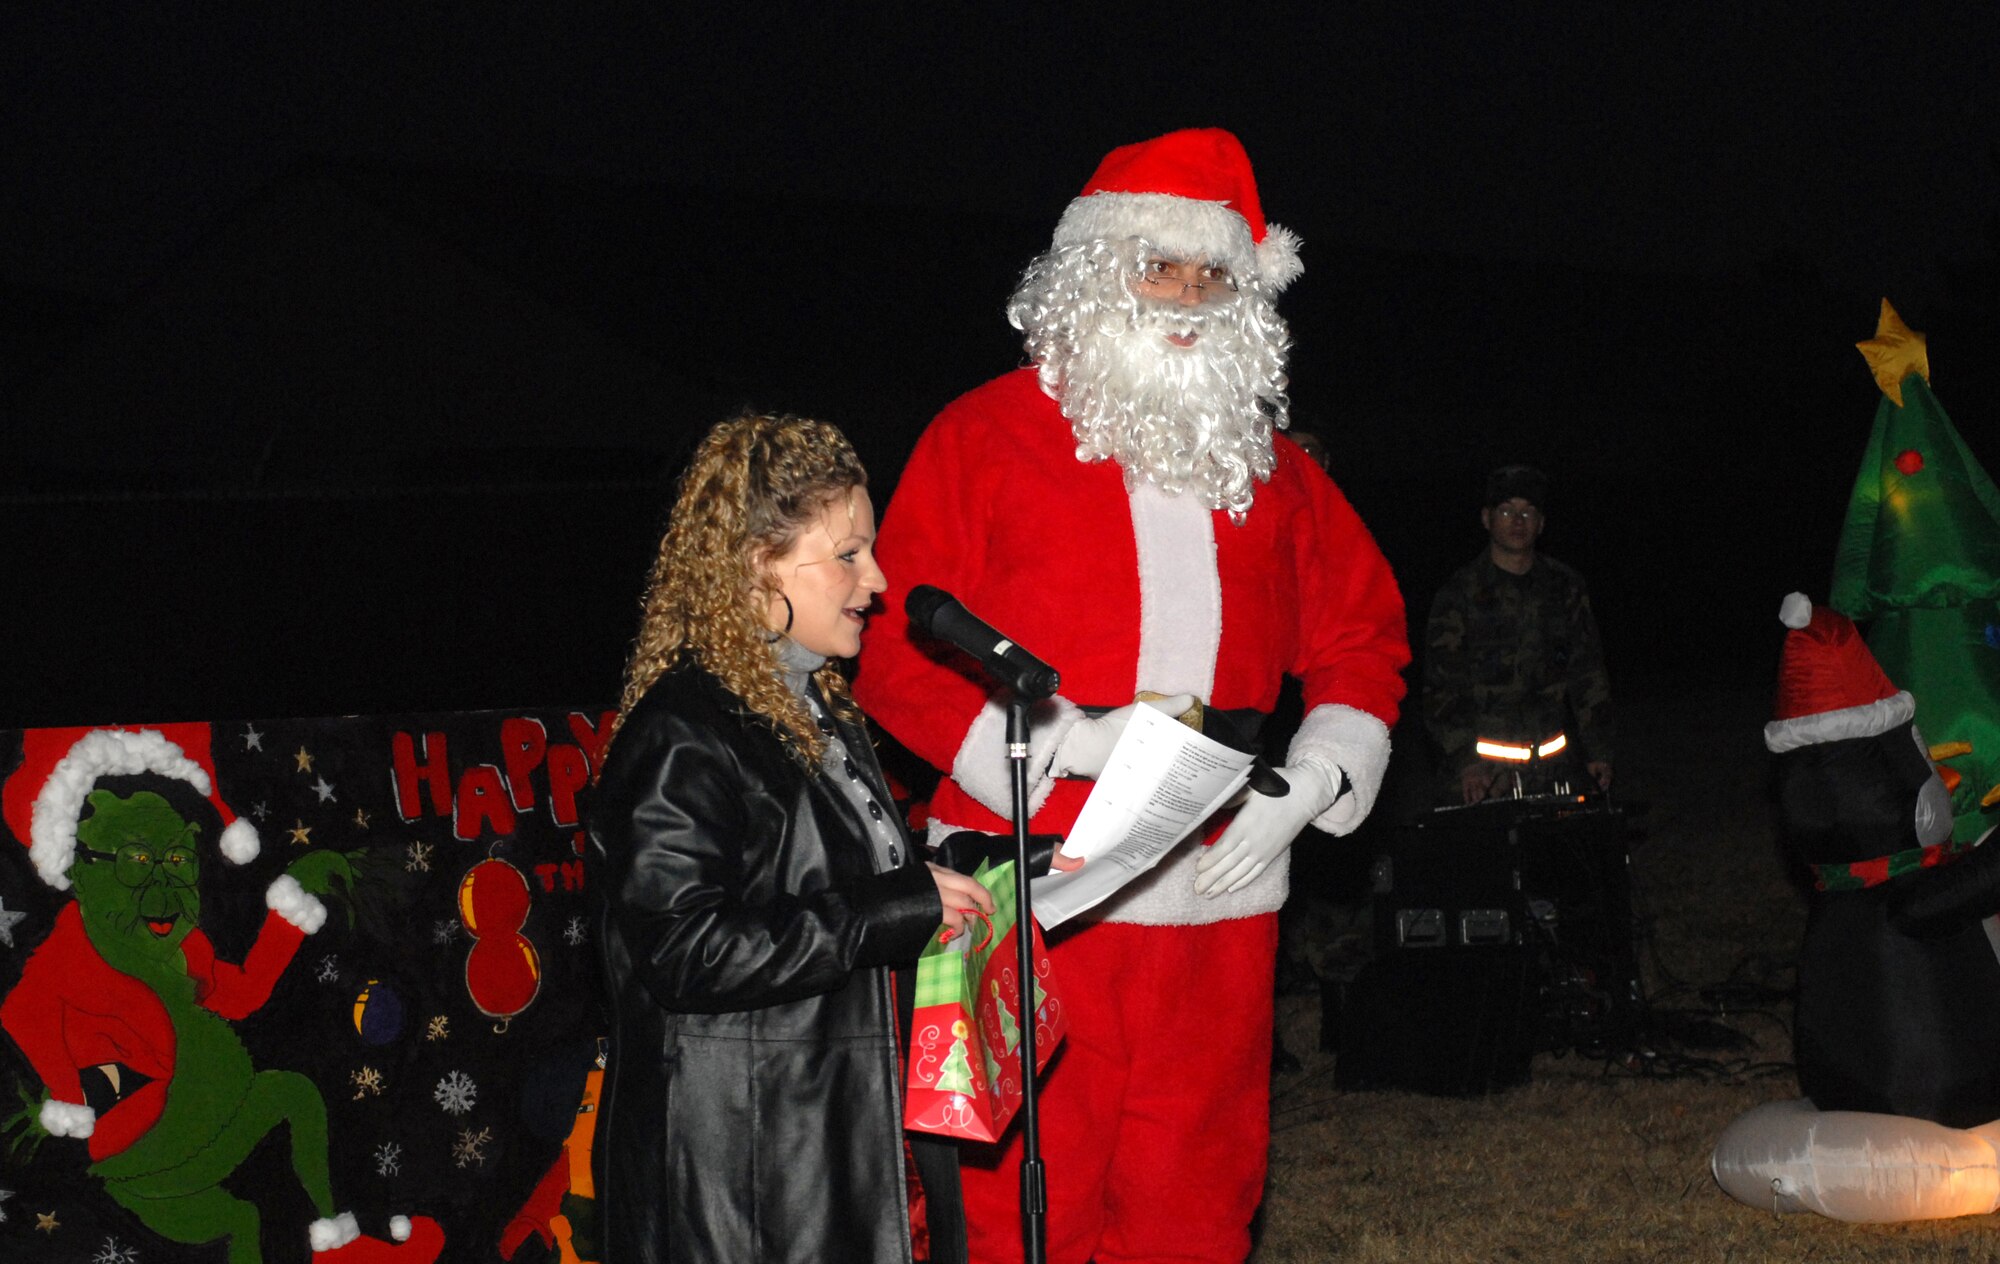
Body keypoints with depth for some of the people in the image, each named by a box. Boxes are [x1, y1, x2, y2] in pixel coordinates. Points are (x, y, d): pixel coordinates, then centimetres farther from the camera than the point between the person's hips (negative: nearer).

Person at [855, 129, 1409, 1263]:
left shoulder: (1267, 462, 17)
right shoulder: (987, 436, 3)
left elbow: (1363, 636, 21)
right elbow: (898, 647, -3)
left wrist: (1303, 792, 4)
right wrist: (1071, 741, -15)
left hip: (1218, 887, 4)